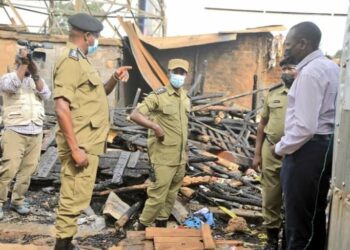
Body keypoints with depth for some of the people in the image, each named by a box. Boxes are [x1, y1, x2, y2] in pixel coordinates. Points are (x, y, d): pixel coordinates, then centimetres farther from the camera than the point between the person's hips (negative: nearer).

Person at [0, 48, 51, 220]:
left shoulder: (37, 80, 16)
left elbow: (46, 95, -3)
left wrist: (35, 74, -14)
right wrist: (24, 64, -16)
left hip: (36, 133, 4)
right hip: (15, 132, -4)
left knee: (28, 169, 5)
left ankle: (17, 200, 18)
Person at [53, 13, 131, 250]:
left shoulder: (82, 60, 16)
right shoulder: (71, 60, -15)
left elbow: (96, 95, 27)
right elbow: (62, 107, -24)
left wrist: (115, 79, 8)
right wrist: (75, 149, -25)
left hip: (87, 143, 10)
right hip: (81, 145, -10)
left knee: (74, 197, 17)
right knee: (75, 199, -5)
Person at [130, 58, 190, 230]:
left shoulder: (185, 98, 10)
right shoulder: (158, 96, -12)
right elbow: (134, 115, -18)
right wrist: (156, 127, -26)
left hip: (180, 157, 7)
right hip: (164, 157, -7)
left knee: (171, 195, 15)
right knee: (158, 195, -4)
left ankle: (161, 225, 29)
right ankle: (142, 227, 13)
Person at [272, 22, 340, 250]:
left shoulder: (310, 72, -19)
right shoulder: (331, 67, 12)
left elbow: (305, 127, -25)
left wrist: (280, 148, -11)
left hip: (309, 148, -10)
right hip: (326, 144, 10)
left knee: (299, 216, 2)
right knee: (315, 212, 19)